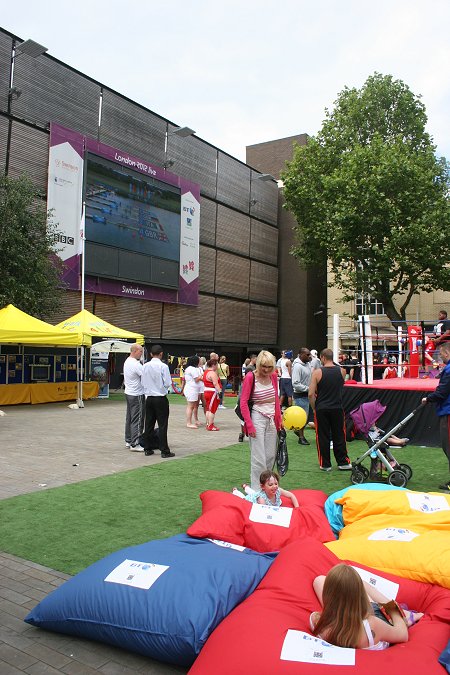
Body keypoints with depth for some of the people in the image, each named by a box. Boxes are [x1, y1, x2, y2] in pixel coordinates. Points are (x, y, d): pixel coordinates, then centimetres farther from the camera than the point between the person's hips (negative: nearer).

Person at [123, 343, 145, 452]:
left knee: (129, 418, 16)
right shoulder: (136, 364, -21)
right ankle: (135, 444, -4)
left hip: (128, 393, 10)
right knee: (137, 420, -6)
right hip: (137, 395, -10)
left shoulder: (127, 361, 11)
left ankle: (128, 441, 24)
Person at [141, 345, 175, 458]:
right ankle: (164, 451, 3)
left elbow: (143, 383, 6)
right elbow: (168, 384, -12)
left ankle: (147, 449, 19)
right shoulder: (163, 366, -14)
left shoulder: (145, 366, 1)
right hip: (161, 398, -5)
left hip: (149, 398, 5)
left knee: (149, 424, 12)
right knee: (162, 425, 0)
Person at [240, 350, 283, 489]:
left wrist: (279, 419, 14)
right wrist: (249, 425, -16)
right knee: (258, 457, -5)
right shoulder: (250, 377, -12)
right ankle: (257, 490, 6)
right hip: (257, 418, -6)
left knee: (271, 455, 12)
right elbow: (243, 402, -12)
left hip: (272, 419, 6)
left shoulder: (273, 376, 4)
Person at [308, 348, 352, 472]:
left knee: (323, 437, 7)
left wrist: (314, 408, 2)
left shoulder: (317, 373, -10)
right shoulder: (341, 371, -1)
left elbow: (311, 394, -11)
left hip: (321, 409, -2)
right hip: (337, 408, 2)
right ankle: (343, 462, 19)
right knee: (339, 436, 13)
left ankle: (325, 464, 13)